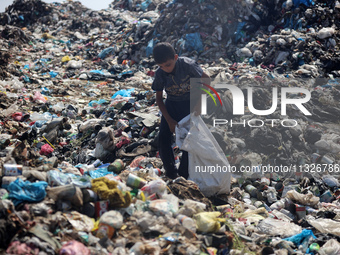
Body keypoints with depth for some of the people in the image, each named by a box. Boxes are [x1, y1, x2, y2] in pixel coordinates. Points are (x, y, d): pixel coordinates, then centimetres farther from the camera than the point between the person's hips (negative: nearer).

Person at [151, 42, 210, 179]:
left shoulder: (187, 65, -25)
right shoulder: (160, 74, -16)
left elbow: (205, 79, -12)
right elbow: (158, 98, -4)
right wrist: (169, 120, -12)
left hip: (190, 103, -2)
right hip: (171, 105, 2)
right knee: (163, 139, -9)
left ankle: (184, 173, 7)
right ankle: (170, 173, 11)